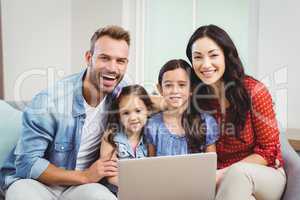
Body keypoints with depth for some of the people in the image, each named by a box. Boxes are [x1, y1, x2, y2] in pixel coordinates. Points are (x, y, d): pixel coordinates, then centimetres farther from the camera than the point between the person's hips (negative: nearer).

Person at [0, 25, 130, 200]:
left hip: (82, 182, 3)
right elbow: (27, 163, -19)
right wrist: (84, 176, -23)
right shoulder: (50, 100, -23)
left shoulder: (122, 92, -10)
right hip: (34, 180, -2)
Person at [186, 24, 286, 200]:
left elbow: (268, 152, -10)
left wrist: (223, 174, -19)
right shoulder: (196, 97, -5)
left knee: (237, 172, -35)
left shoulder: (254, 91, -14)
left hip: (265, 176, 0)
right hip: (222, 180, 1)